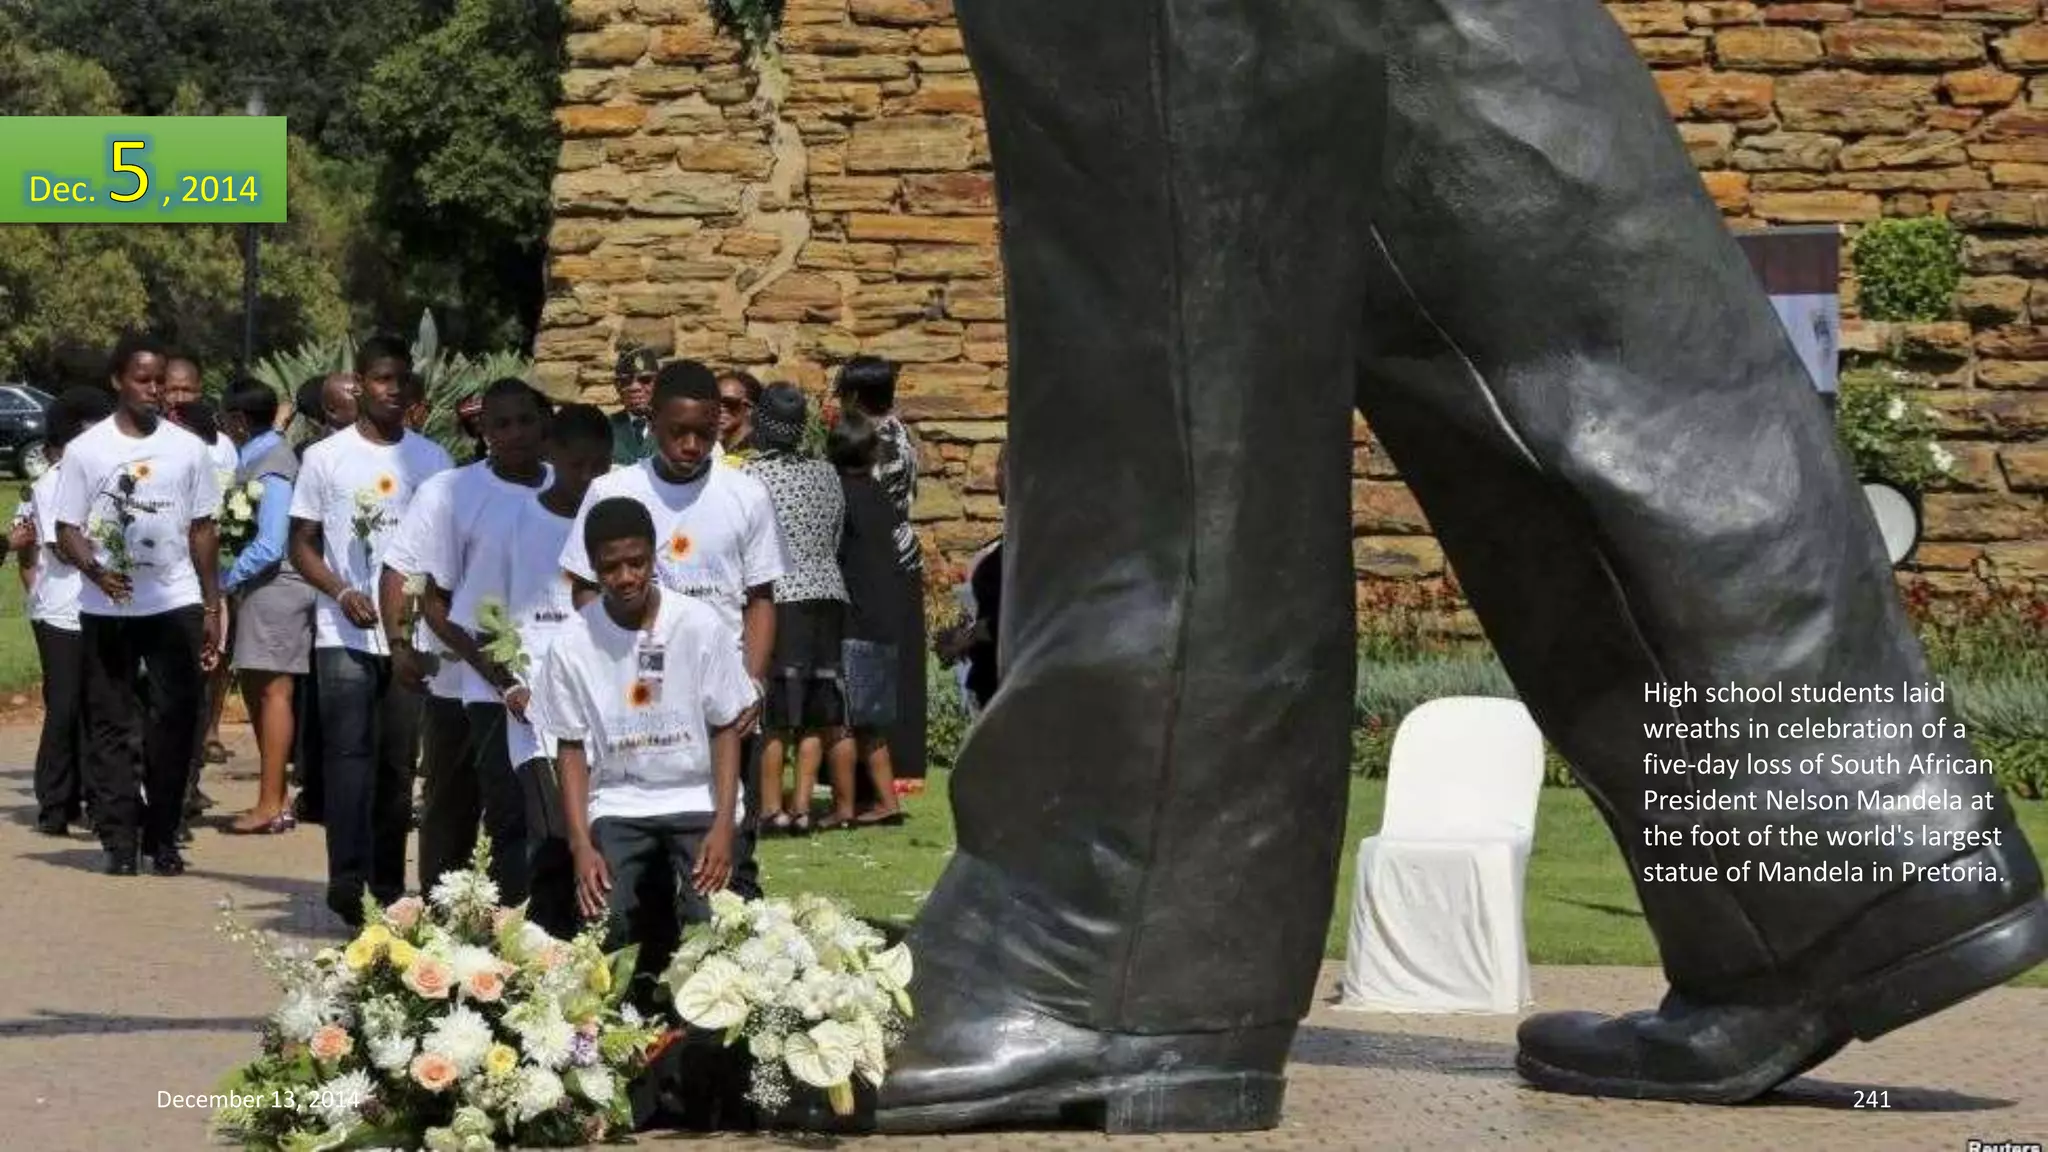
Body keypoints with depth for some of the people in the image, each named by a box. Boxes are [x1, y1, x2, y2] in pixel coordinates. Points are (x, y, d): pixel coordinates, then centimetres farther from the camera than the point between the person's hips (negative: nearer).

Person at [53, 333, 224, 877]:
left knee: (176, 721, -2)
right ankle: (120, 842, 4)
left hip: (176, 605, 1)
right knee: (111, 726, 1)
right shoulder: (85, 450, 1)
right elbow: (67, 532, 0)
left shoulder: (188, 449, 6)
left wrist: (213, 607, 6)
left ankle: (163, 838, 8)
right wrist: (98, 572, -20)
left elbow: (202, 531, 10)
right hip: (106, 609, -1)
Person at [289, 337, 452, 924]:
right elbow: (302, 545, 5)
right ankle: (347, 881, -16)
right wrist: (342, 593, -12)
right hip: (345, 634, -3)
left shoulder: (431, 459, 9)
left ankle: (388, 885, 13)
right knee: (350, 755, -11)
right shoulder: (326, 457, 3)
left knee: (399, 762, 6)